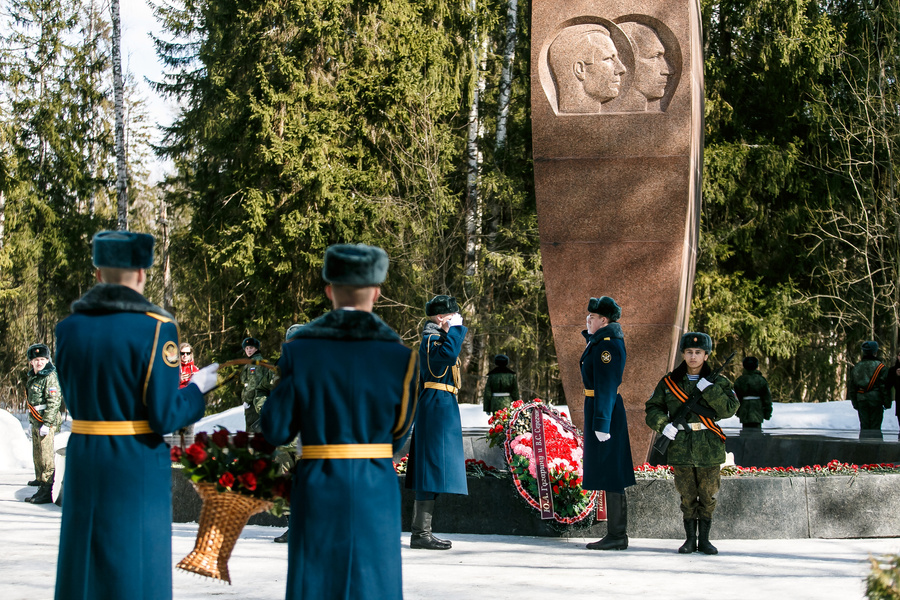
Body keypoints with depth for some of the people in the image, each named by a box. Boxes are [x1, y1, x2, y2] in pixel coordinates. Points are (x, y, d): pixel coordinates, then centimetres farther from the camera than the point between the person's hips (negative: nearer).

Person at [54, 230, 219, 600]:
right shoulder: (155, 328, -12)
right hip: (137, 465, -5)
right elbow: (163, 418, -14)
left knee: (82, 570, 14)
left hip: (83, 462, 5)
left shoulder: (69, 329, 2)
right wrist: (197, 389, 3)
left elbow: (76, 403, 9)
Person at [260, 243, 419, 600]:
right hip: (375, 490, 0)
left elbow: (275, 431, -3)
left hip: (317, 489, 0)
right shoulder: (398, 356, -4)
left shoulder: (300, 350, -5)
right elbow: (398, 435, 4)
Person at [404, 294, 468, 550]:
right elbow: (448, 355, -31)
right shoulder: (431, 339, -11)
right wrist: (456, 328, -21)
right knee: (433, 465, -12)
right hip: (437, 407, -11)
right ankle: (421, 533, -13)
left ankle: (420, 532, 13)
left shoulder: (436, 337, 21)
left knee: (430, 470, 11)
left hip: (440, 408, 11)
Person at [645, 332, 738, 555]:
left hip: (709, 448, 0)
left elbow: (729, 409, -9)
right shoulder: (669, 382, 6)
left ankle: (704, 539, 14)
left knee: (708, 495, 4)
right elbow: (653, 408, 7)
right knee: (687, 495, 5)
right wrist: (663, 424, -11)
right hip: (680, 446, 0)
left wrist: (709, 390, -18)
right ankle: (690, 539, 15)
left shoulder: (718, 382, 4)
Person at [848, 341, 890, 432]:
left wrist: (855, 403, 17)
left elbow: (852, 388, 11)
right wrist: (887, 403, 0)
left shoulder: (856, 367, 8)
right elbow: (885, 387, -7)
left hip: (861, 400, 4)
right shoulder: (880, 367, -6)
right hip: (875, 400, -4)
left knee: (864, 426, 7)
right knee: (875, 427, 0)